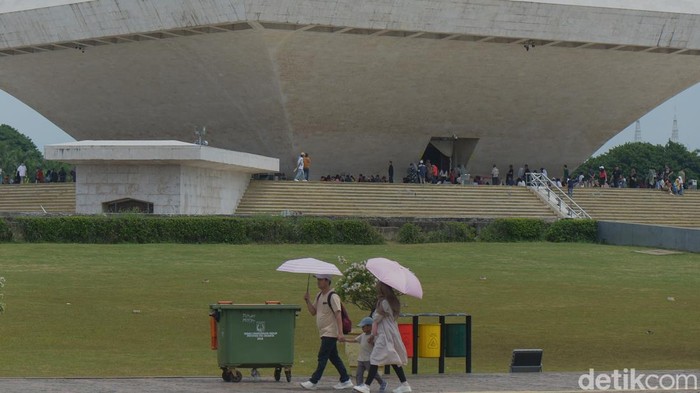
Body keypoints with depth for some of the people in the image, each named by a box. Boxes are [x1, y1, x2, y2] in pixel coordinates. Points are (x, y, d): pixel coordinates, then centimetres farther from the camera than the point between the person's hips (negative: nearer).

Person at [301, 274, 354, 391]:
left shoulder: (333, 297, -15)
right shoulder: (319, 296, 13)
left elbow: (338, 315, -20)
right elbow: (313, 312, 17)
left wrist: (340, 333, -27)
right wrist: (307, 300, 1)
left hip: (330, 333, -10)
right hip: (325, 333, 10)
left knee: (322, 357, -8)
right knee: (334, 357, 12)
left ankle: (313, 382, -8)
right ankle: (345, 380, 17)